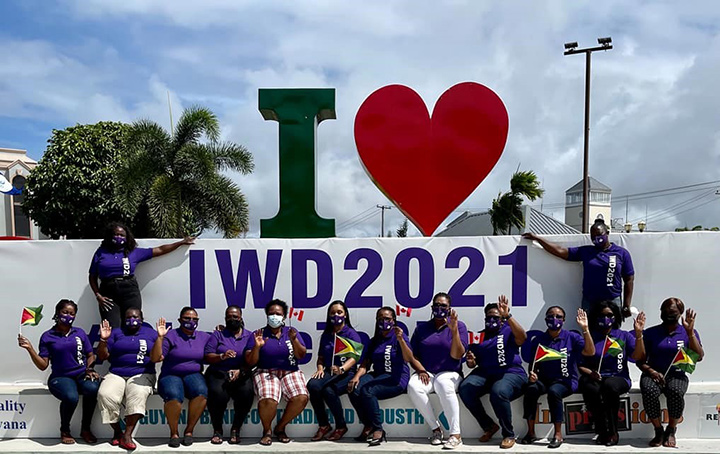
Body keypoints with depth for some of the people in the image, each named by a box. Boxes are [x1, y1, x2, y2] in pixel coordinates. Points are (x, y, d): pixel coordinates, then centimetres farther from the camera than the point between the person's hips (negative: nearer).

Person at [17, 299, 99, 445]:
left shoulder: (80, 332, 12)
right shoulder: (47, 336, 6)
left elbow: (90, 355, 15)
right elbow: (43, 365, 1)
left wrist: (90, 369, -4)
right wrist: (29, 348, -10)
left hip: (81, 374, 2)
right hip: (60, 377, -2)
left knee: (93, 388, -34)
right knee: (71, 397, -35)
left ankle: (85, 429, -11)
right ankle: (65, 431, -3)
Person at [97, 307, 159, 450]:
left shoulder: (151, 333, 14)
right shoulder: (116, 333, 17)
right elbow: (102, 356, 13)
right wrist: (103, 340, -3)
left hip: (142, 374, -2)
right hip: (116, 374, 2)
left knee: (138, 394, -35)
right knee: (105, 395, -29)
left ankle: (127, 434, -30)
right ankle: (117, 432, -10)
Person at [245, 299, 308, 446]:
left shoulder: (291, 332, 10)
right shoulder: (258, 334, 5)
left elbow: (301, 355, 0)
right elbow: (250, 362, 0)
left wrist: (294, 340, -16)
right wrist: (257, 347, -17)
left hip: (290, 372, 2)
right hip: (266, 373, -2)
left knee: (301, 398, -26)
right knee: (268, 400, -33)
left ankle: (280, 427, 2)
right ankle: (266, 431, -1)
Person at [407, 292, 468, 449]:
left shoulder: (459, 326, 5)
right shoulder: (422, 328, 13)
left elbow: (457, 355, -6)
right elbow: (413, 355, 11)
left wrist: (454, 330, -17)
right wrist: (421, 370, -7)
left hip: (450, 373, -2)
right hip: (426, 373, 3)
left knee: (443, 382, -38)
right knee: (413, 386, -32)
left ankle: (456, 435, -31)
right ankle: (435, 429, -15)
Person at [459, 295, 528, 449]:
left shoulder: (508, 331, 7)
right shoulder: (480, 336, 19)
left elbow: (522, 337, -18)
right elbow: (473, 363, 20)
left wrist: (508, 316, -26)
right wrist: (470, 362, -6)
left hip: (510, 373, -4)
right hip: (485, 373, 5)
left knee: (498, 392, -36)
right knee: (465, 389, -23)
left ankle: (509, 435, -10)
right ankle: (489, 425, -1)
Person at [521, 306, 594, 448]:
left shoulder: (572, 337, 0)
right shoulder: (538, 340, 7)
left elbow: (590, 352, -13)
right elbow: (533, 363, 13)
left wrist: (585, 328, -20)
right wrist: (532, 374, -10)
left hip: (566, 381, -2)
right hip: (544, 379, 3)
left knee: (553, 391, -35)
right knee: (531, 389, -29)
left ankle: (558, 434, -20)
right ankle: (531, 432, -16)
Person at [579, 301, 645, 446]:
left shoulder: (624, 336, 14)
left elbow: (638, 356, -3)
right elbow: (580, 364, 9)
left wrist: (638, 334, -13)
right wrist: (589, 372, -12)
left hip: (618, 378, 0)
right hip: (595, 378, 1)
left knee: (609, 386, -36)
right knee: (590, 389, -34)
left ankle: (613, 432, -20)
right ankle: (602, 432, -20)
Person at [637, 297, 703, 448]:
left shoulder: (688, 333, 8)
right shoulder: (650, 333, 7)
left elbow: (698, 357, -7)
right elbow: (640, 360, 7)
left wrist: (690, 332, -14)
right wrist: (651, 371, -14)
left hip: (677, 375, 0)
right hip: (653, 374, 0)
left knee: (676, 392, -35)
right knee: (649, 392, -34)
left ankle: (671, 430, -8)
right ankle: (658, 431, -10)